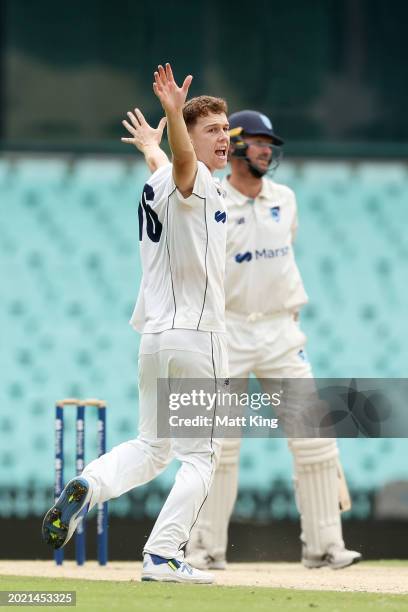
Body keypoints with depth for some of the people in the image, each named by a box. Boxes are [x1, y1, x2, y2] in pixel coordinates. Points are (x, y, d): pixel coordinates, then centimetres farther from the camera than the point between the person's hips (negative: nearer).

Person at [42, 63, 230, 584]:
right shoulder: (193, 183, -14)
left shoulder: (154, 185, 12)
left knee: (151, 446, 18)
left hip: (153, 334, 8)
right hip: (196, 335, -8)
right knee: (199, 455, 1)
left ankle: (88, 486, -8)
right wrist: (174, 113, -56)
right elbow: (182, 160, -39)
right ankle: (162, 557, -5)